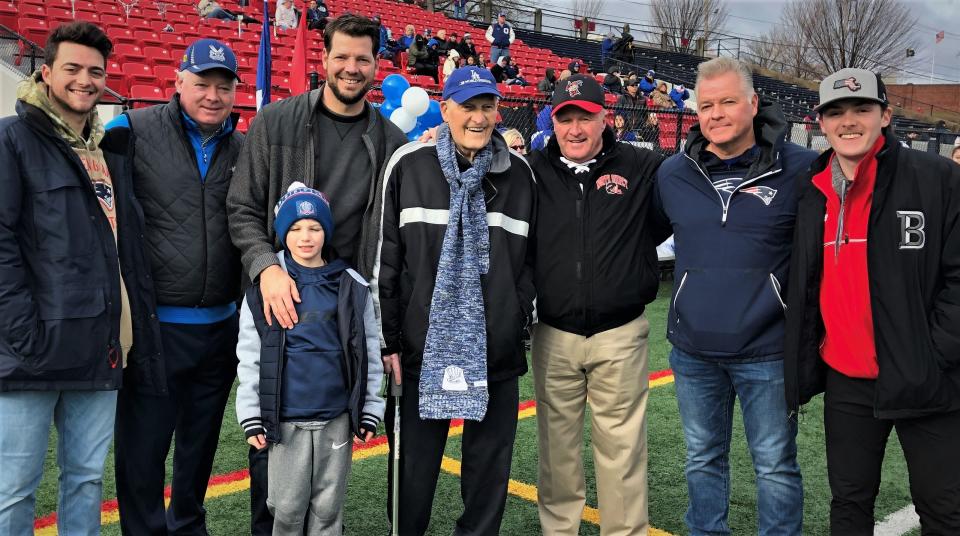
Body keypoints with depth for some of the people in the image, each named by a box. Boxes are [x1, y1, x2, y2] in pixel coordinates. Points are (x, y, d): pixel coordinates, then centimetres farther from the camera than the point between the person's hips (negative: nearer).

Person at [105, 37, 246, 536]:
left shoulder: (243, 148, 8)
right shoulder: (133, 131, -6)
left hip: (222, 326, 5)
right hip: (156, 325, -4)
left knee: (201, 443, 19)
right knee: (142, 448, 5)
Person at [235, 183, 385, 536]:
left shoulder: (352, 286, 1)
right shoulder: (265, 287, -1)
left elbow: (369, 354, 5)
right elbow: (250, 358, 1)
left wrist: (370, 411, 5)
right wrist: (251, 417, -1)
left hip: (338, 417, 1)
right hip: (286, 418, -1)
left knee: (328, 506, 11)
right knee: (288, 506, 9)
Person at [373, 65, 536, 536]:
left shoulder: (519, 173, 4)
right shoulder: (409, 164, -2)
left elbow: (530, 256, 12)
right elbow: (384, 257, -1)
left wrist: (522, 317, 6)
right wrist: (387, 339, -2)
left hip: (497, 352, 2)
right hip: (422, 348, -1)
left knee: (489, 468, 12)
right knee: (414, 469, 9)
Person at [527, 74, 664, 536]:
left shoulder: (641, 167, 1)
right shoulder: (532, 171, 4)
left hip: (620, 335, -1)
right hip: (553, 336, 2)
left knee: (621, 444, 6)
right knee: (556, 441, 13)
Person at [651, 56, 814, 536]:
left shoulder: (799, 168, -8)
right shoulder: (673, 173, 2)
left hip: (767, 352, -3)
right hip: (692, 352, 4)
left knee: (775, 466, 11)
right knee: (702, 459, 18)